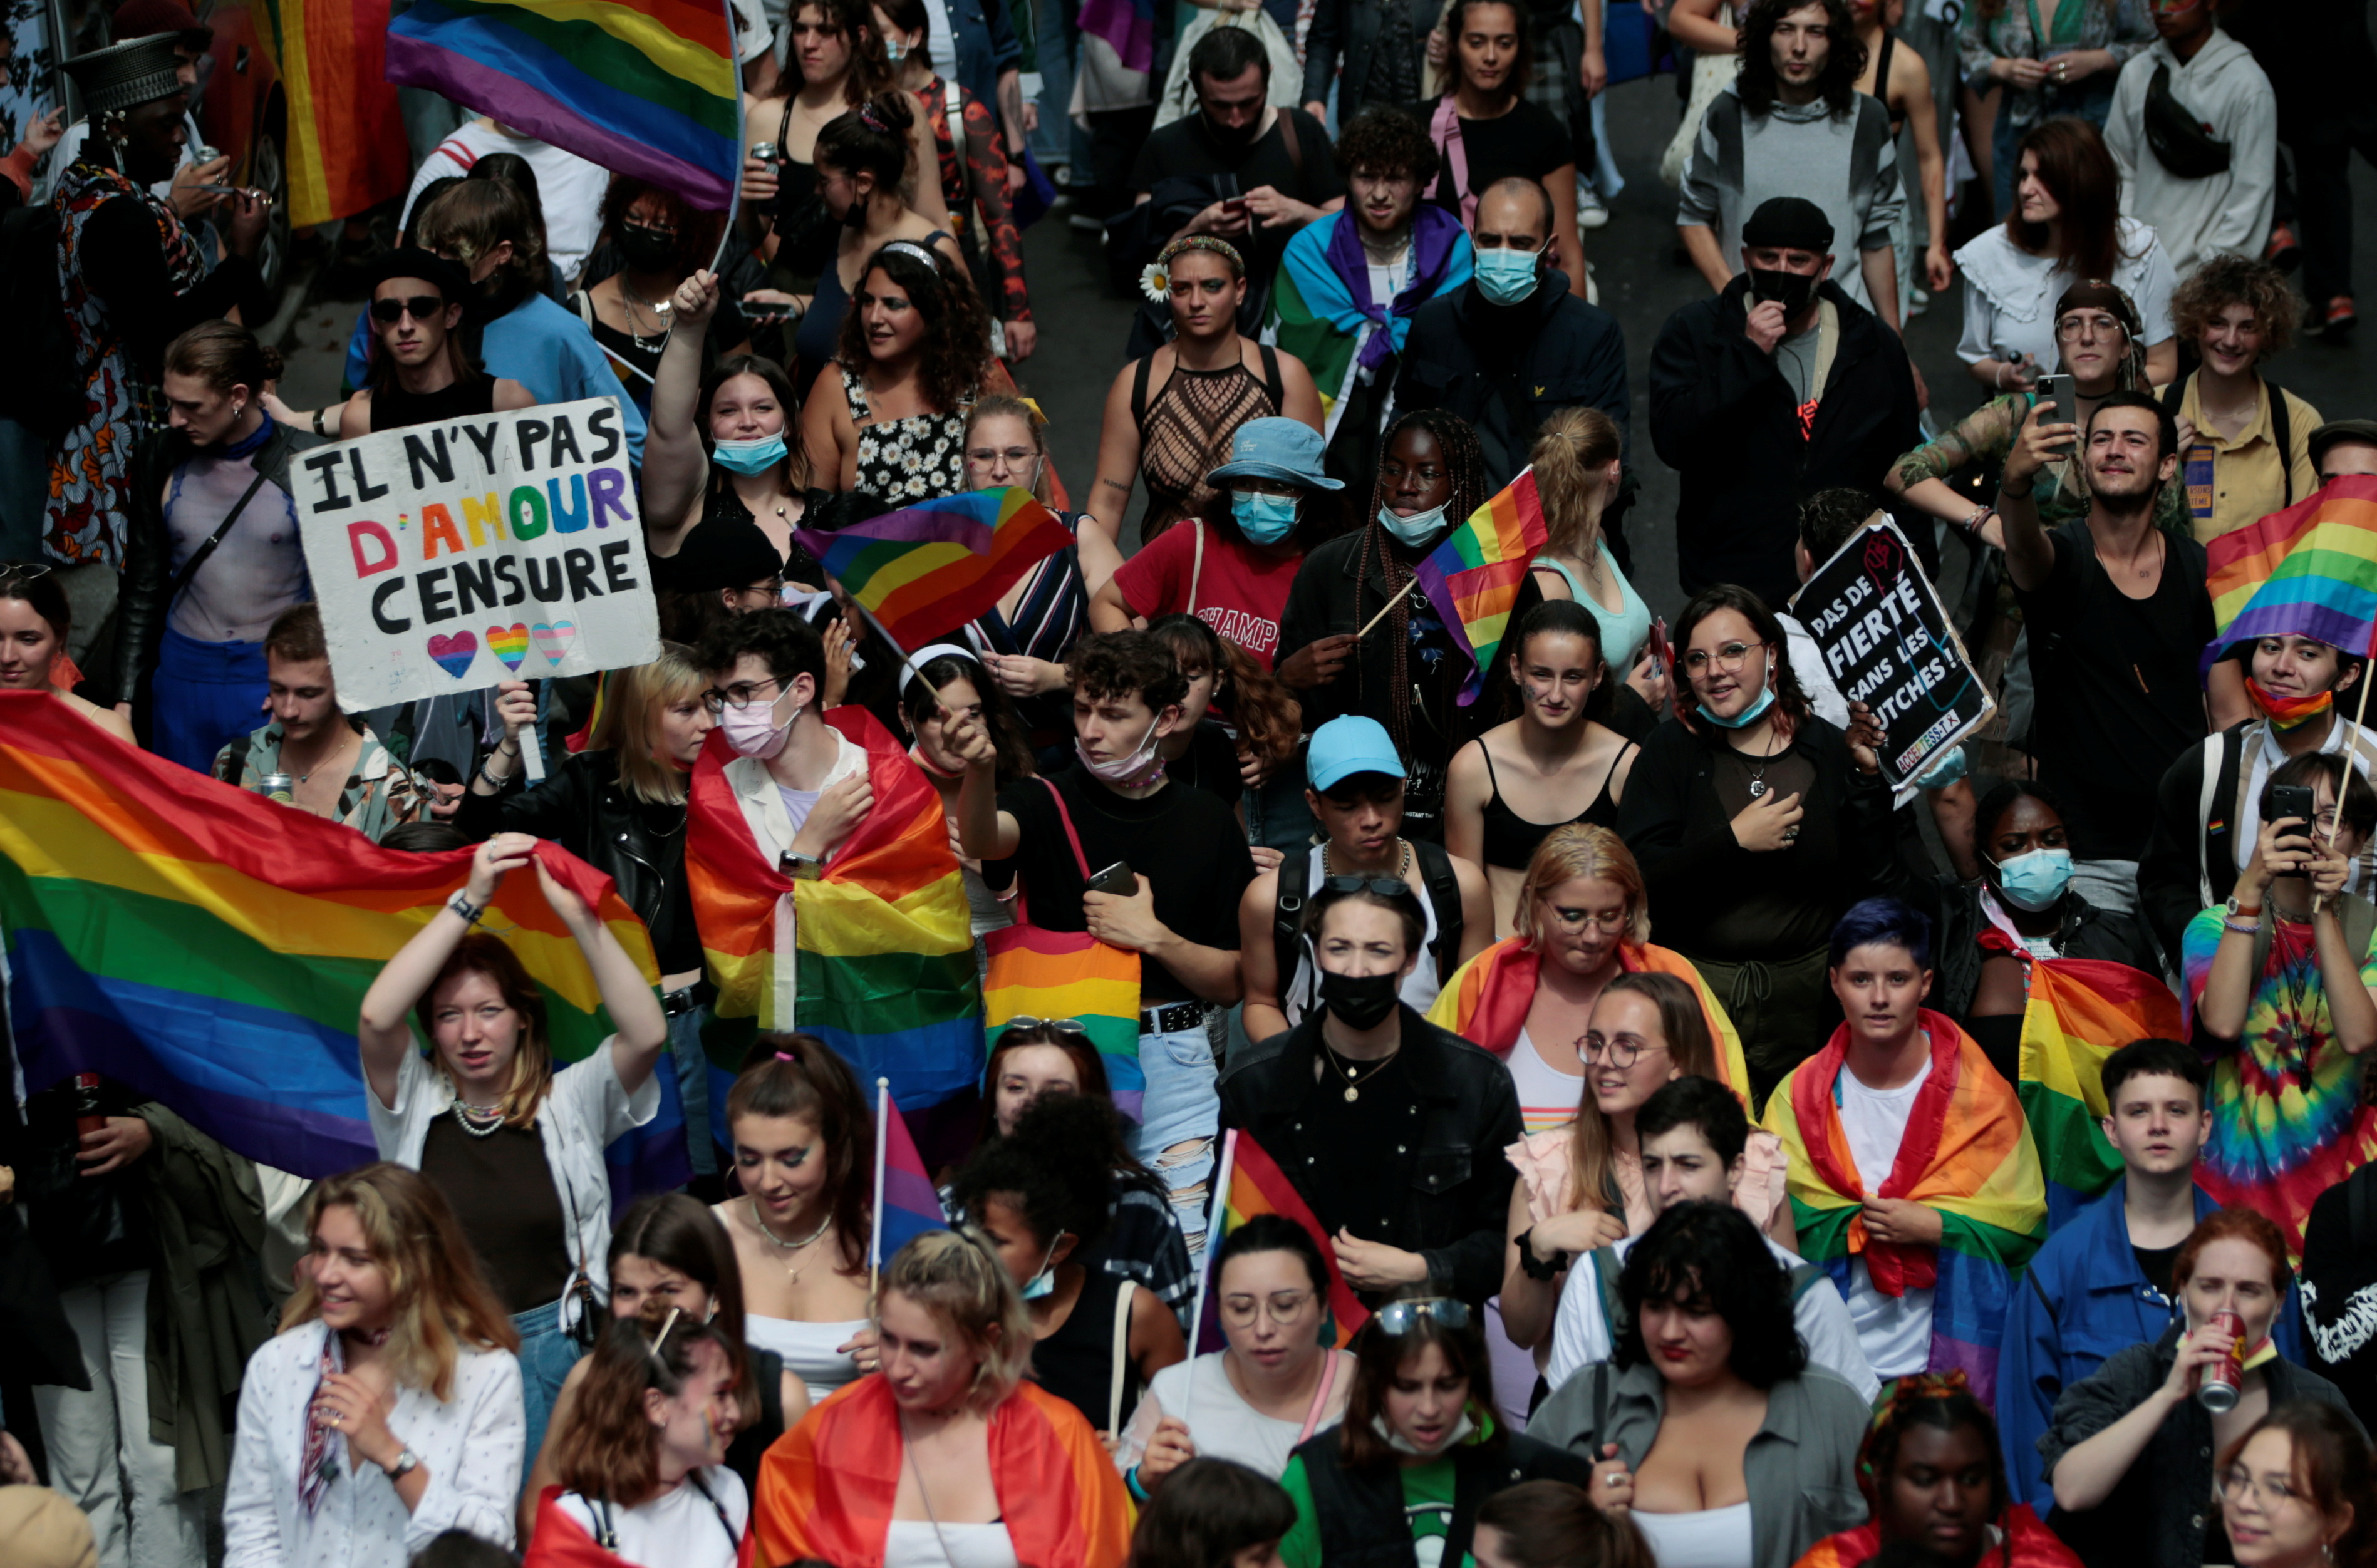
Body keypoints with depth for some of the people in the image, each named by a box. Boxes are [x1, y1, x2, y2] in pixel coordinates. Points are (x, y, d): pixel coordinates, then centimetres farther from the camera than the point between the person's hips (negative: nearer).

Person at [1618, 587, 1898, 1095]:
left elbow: (1874, 876, -2)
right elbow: (1637, 877, -12)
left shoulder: (1826, 748, 2)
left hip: (1807, 992, 2)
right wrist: (1733, 841, -19)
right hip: (1700, 990, -1)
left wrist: (1867, 777, -9)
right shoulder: (1672, 751, -1)